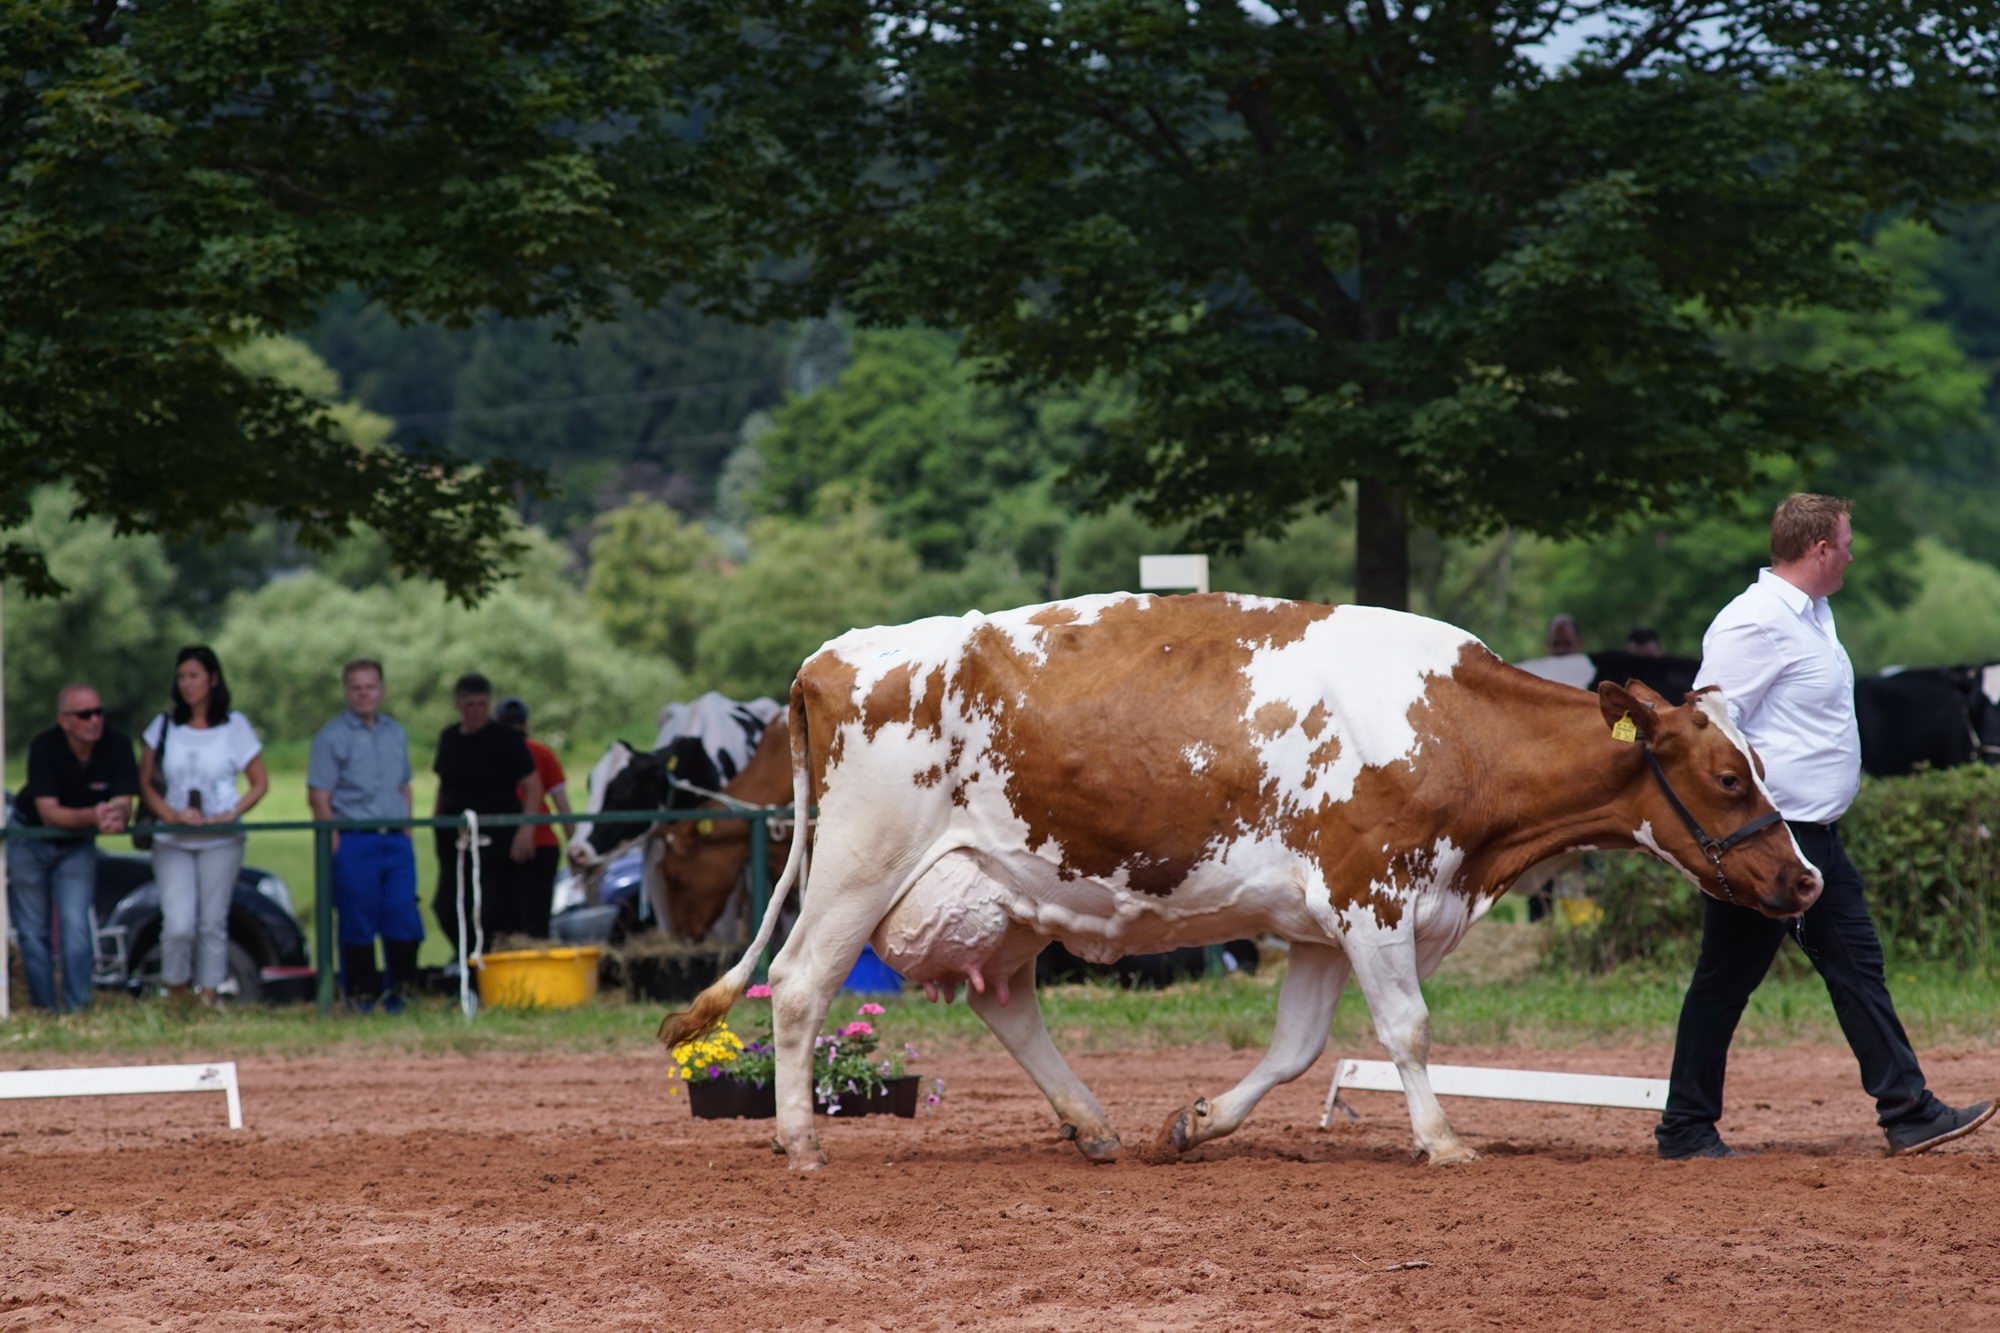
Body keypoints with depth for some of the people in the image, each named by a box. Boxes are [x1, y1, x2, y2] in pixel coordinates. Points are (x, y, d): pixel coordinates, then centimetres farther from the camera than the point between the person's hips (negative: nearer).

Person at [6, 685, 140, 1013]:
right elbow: (49, 813, -28)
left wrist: (117, 817, -45)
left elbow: (124, 804, -19)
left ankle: (76, 1007, -10)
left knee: (76, 926, -13)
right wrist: (92, 816, -46)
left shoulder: (117, 747, -18)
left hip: (77, 846, 1)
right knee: (34, 933, 1)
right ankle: (44, 1008, 9)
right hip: (29, 842, -1)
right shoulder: (44, 748, -24)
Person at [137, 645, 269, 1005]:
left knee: (212, 923, 0)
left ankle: (208, 996, 7)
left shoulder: (235, 726, 4)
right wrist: (171, 814, -10)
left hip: (220, 841, 0)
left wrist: (230, 815, -9)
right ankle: (175, 999, 3)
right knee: (178, 926, -11)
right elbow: (145, 784, 7)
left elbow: (260, 783, 6)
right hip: (172, 840, 0)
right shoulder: (164, 726, 7)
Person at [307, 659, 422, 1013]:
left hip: (396, 839, 4)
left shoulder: (395, 733, 16)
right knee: (358, 922, -1)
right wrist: (335, 844, -12)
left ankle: (399, 988, 9)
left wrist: (406, 830, 12)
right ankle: (362, 992, 8)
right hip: (354, 841, -4)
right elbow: (318, 796, -5)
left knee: (403, 915, -3)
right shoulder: (331, 737, -1)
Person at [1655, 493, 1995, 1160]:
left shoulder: (1811, 614, 13)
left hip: (1816, 836, 10)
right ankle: (1685, 1129, 8)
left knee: (1857, 966, 8)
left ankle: (1908, 1114, 9)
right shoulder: (1758, 623, -18)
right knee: (1724, 981, -1)